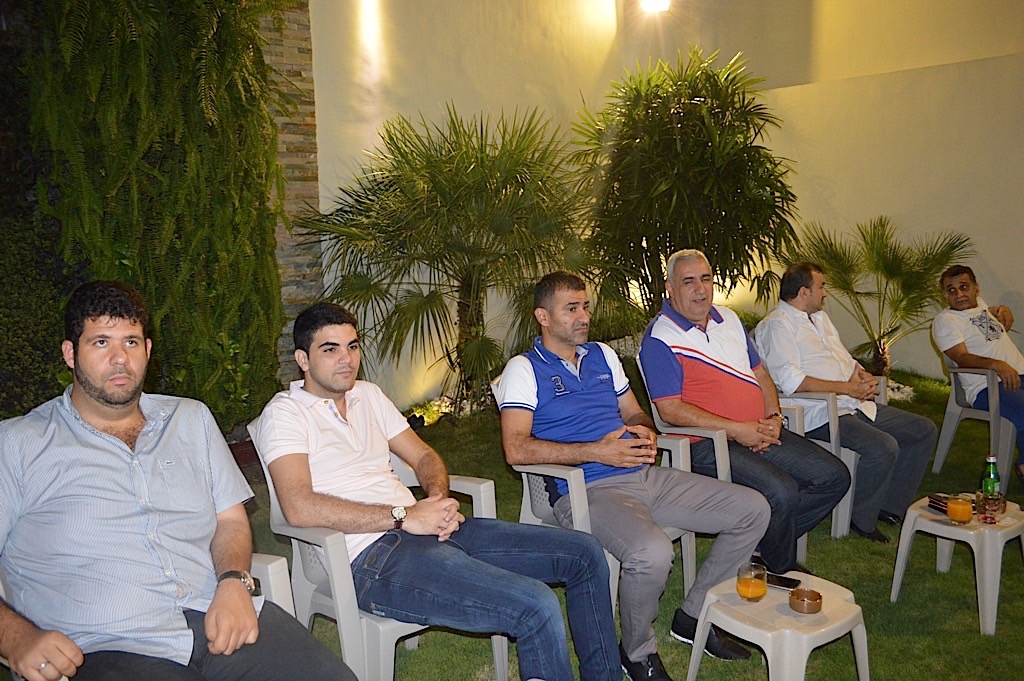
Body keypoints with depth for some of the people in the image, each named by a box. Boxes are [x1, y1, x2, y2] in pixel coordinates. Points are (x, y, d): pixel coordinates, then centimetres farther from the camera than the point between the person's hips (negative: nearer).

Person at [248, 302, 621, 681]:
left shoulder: (368, 395, 19)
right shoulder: (284, 413, -4)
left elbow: (424, 457, 21)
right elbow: (299, 508, -18)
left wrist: (436, 498, -3)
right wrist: (403, 516, -18)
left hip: (426, 530, 8)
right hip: (370, 558, -8)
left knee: (584, 554, 3)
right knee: (536, 607, -27)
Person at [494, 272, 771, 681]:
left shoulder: (602, 355, 20)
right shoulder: (524, 370, -2)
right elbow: (516, 449, -14)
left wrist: (646, 432, 1)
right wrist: (596, 452, -18)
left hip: (645, 476, 8)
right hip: (586, 490, -7)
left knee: (753, 510, 2)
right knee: (652, 553, -36)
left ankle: (693, 616, 16)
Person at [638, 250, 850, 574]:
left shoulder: (728, 318, 16)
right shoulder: (659, 338, -10)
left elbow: (759, 373, 21)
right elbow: (670, 409, -16)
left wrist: (773, 418, 1)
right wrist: (737, 430, -18)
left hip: (761, 434, 8)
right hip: (707, 444, -8)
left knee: (834, 477, 1)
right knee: (782, 492, -27)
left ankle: (766, 541, 13)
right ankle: (779, 569, 3)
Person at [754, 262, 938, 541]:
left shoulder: (820, 317, 21)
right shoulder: (776, 325, -11)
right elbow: (790, 381, -23)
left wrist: (861, 376, 1)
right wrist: (847, 388, -18)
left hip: (855, 405, 10)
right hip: (818, 414, -10)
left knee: (925, 430, 6)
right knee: (884, 448, -29)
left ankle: (891, 506, 13)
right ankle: (862, 519, -6)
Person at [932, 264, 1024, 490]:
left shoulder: (979, 304, 21)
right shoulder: (944, 320, -1)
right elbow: (962, 358, -14)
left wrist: (1003, 310, 23)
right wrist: (997, 365, -31)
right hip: (988, 387, -8)